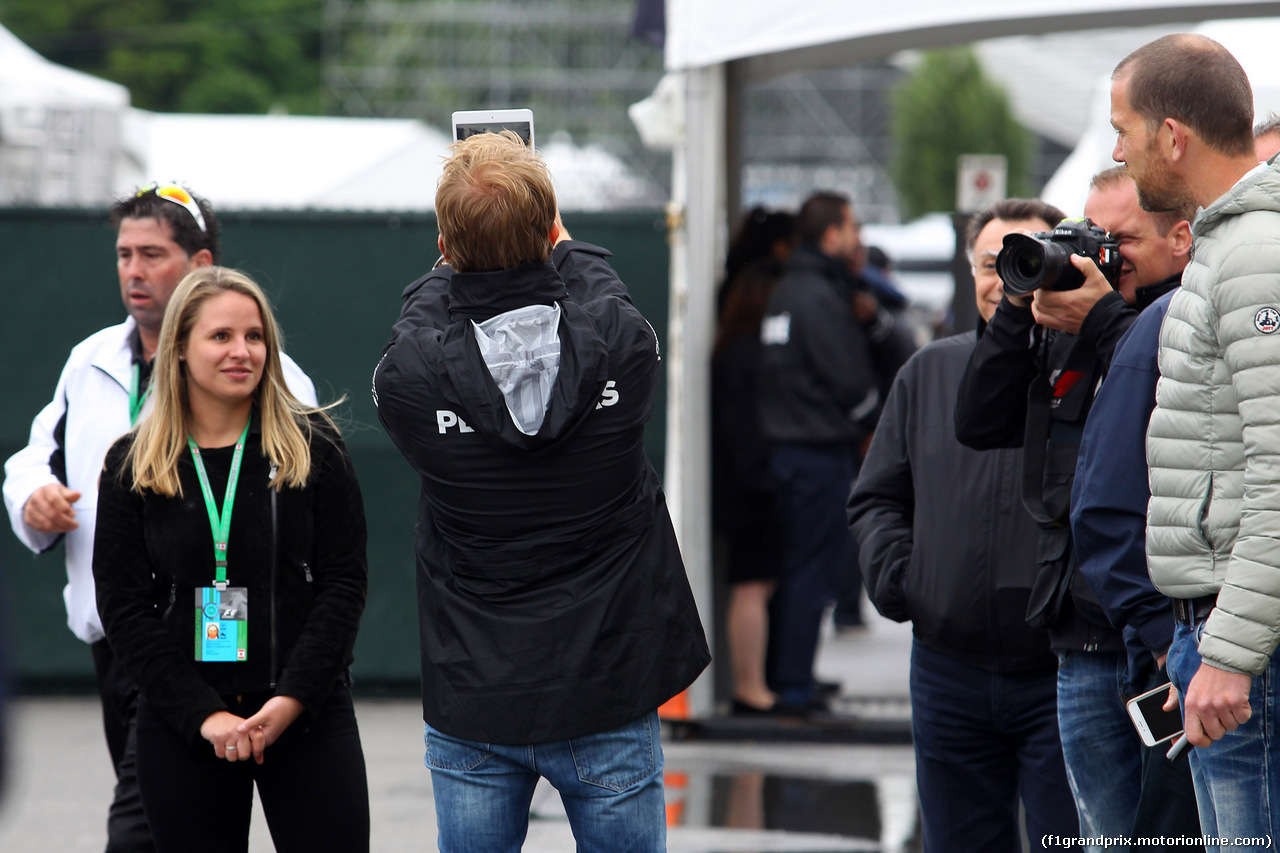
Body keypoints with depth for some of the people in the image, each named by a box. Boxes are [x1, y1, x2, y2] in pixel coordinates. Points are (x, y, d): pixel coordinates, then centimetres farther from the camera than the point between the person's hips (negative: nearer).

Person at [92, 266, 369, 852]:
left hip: (310, 715, -1)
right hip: (181, 731, 1)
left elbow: (344, 582, -1)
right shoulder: (131, 465, 3)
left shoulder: (313, 447, 2)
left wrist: (294, 698, -13)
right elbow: (123, 606, -1)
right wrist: (203, 715, -12)